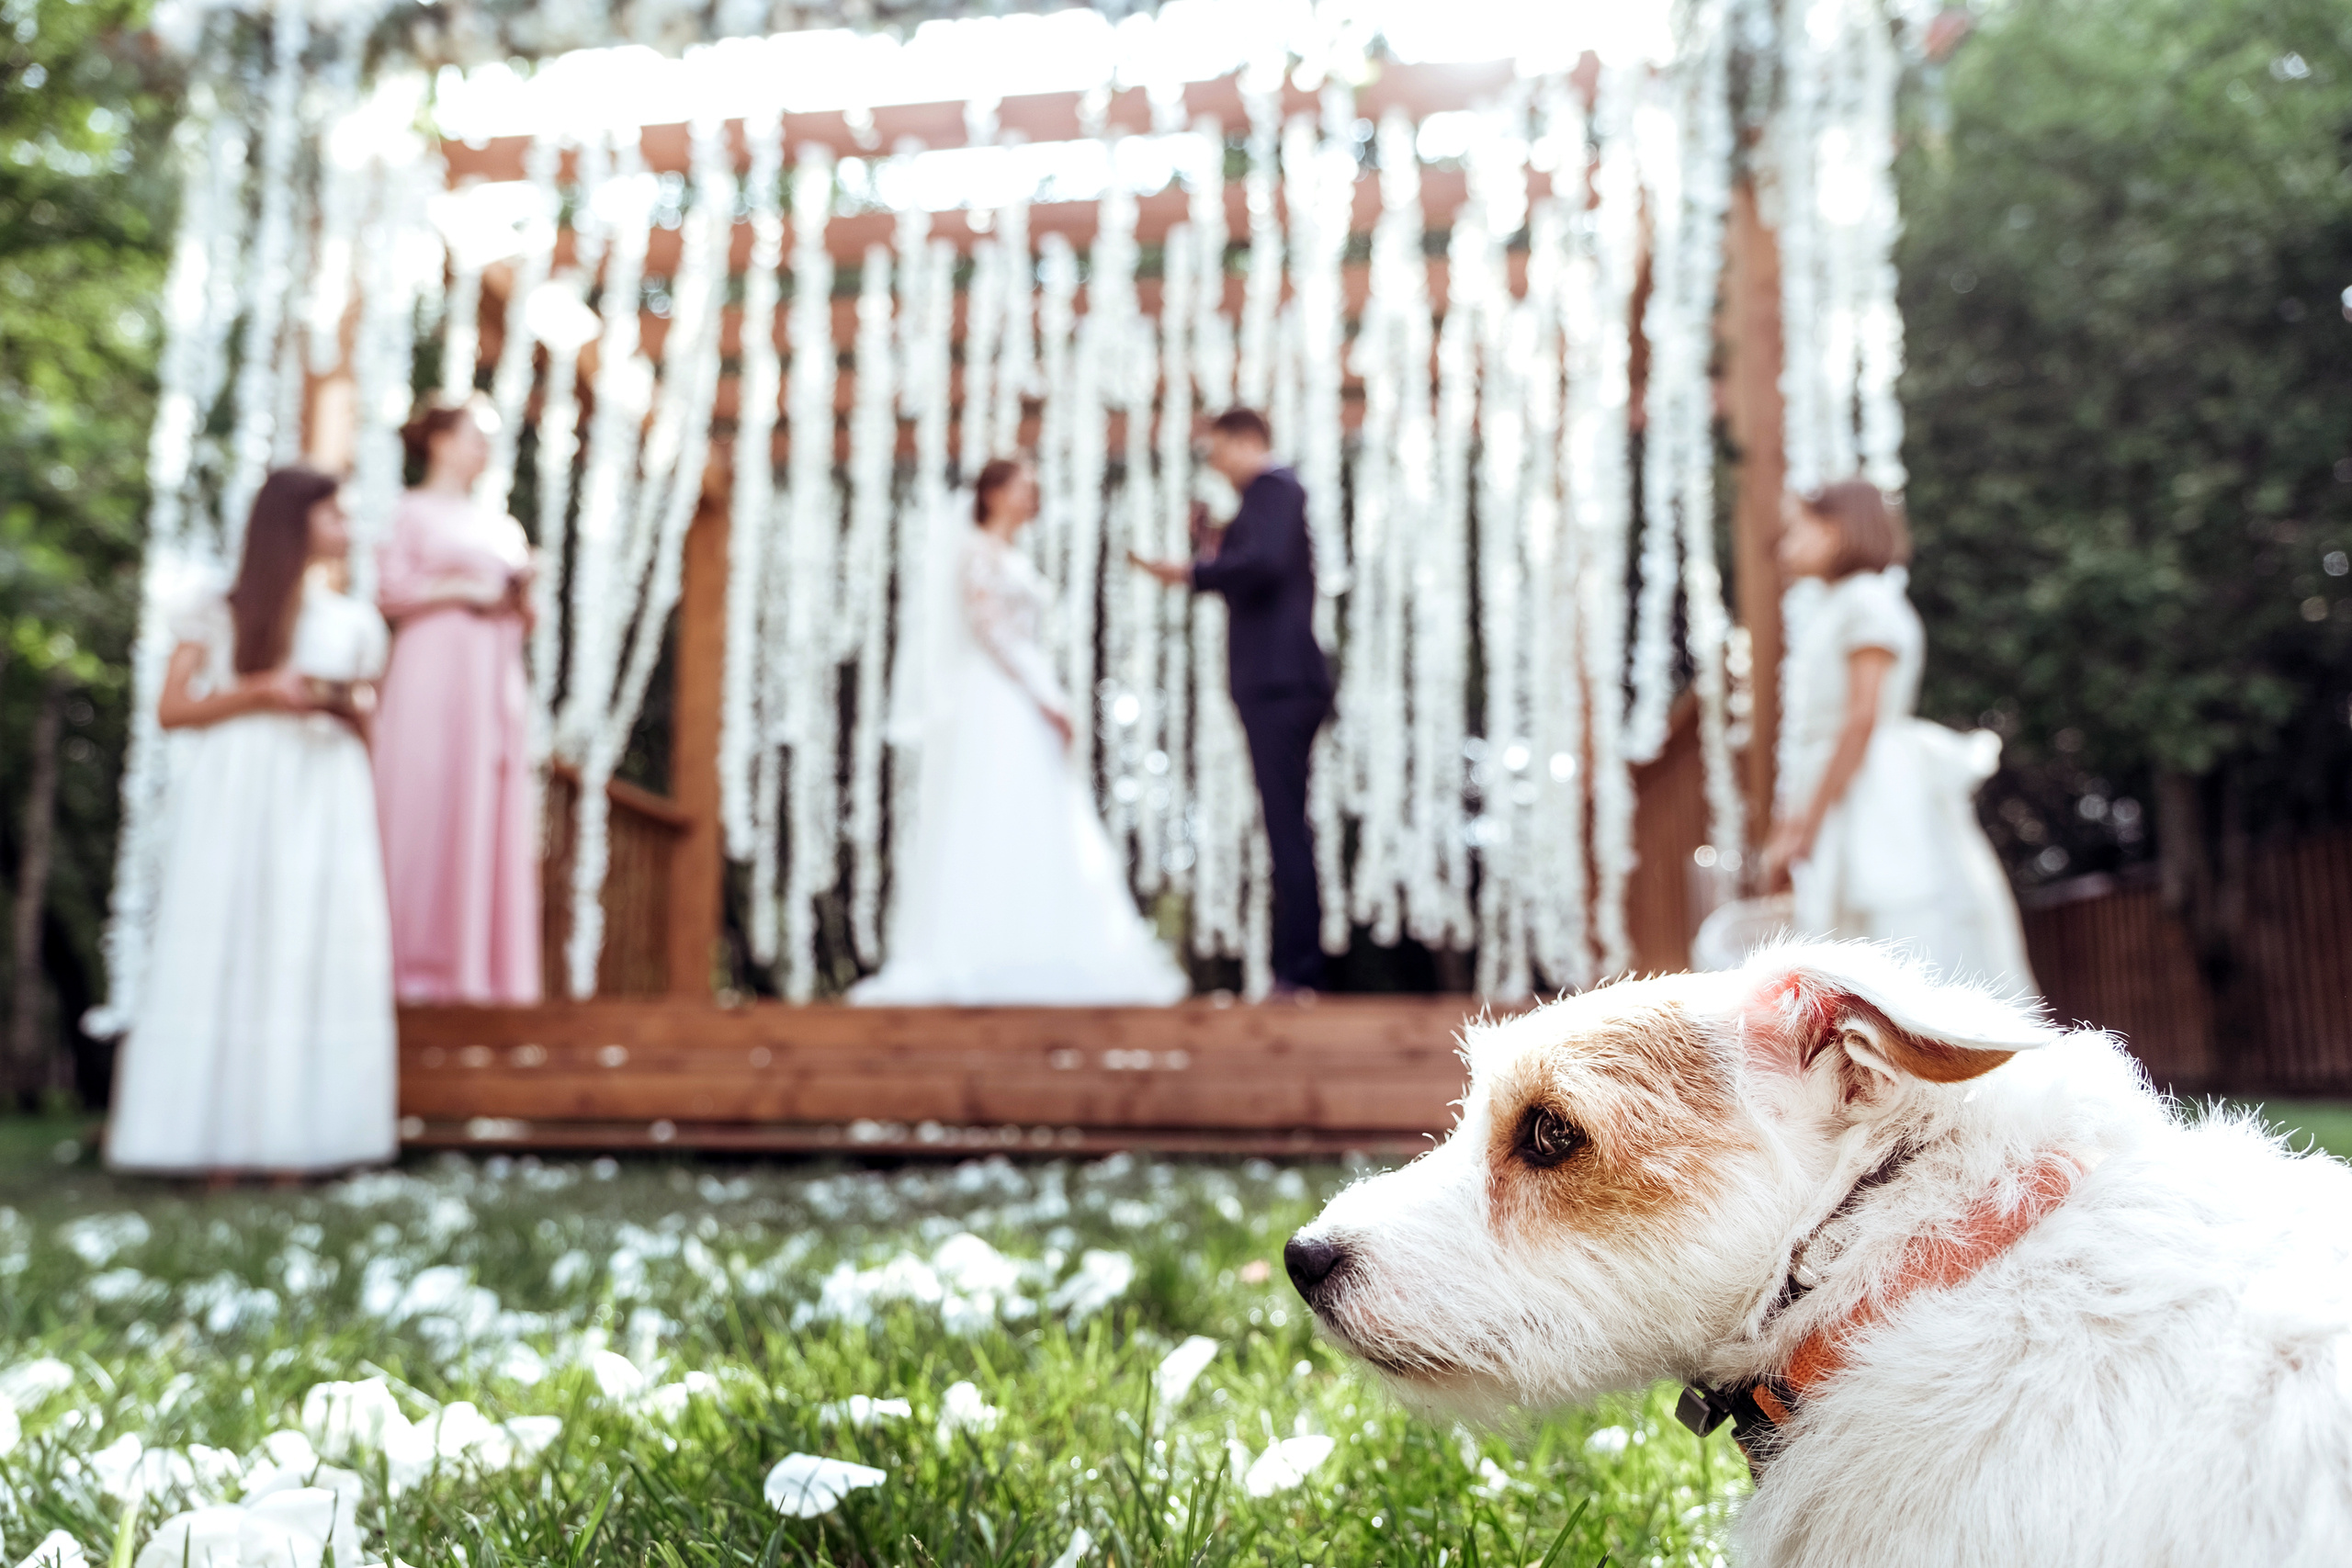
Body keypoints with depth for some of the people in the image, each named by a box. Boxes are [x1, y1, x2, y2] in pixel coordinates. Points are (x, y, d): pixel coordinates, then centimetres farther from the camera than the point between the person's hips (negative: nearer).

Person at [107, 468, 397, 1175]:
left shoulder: (352, 621, 19)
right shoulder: (220, 612, 10)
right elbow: (172, 709, 2)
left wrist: (346, 706, -2)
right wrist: (262, 691, -10)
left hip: (324, 796, 2)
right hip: (232, 794, -2)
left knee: (314, 951, -7)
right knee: (222, 943, -8)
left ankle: (289, 1144, -8)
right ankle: (219, 1144, -8)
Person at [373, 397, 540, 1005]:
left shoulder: (500, 527, 23)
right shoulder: (414, 511, 6)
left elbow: (524, 624, 22)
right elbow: (390, 592, -6)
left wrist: (520, 594, 2)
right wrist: (463, 590, -8)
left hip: (495, 681, 6)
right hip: (435, 672, -6)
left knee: (495, 818, 0)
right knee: (428, 812, -10)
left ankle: (486, 966, 1)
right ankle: (420, 964, -8)